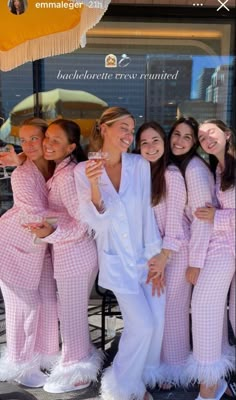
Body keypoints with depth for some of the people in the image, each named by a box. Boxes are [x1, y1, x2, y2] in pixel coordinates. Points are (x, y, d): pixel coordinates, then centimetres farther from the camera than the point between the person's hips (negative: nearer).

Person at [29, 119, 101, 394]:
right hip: (75, 252, 9)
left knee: (70, 314, 8)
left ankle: (76, 371, 28)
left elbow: (83, 222, -21)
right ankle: (83, 358, 40)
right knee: (75, 311, 22)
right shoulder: (62, 170, 7)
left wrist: (51, 233, -36)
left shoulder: (66, 176, -22)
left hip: (72, 254, -9)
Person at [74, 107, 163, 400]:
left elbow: (147, 210, -2)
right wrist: (94, 186, -28)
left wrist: (154, 254, -5)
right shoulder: (83, 171, -8)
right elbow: (96, 223, -12)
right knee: (142, 325, -8)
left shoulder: (140, 165, -4)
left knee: (157, 321, 4)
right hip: (117, 260, -3)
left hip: (147, 254, 3)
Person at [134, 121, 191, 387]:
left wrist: (162, 260, -16)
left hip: (175, 251, -5)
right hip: (150, 250, 6)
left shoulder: (172, 175, -15)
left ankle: (173, 369, 23)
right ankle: (154, 363, 31)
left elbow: (174, 221, -16)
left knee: (172, 310, 5)